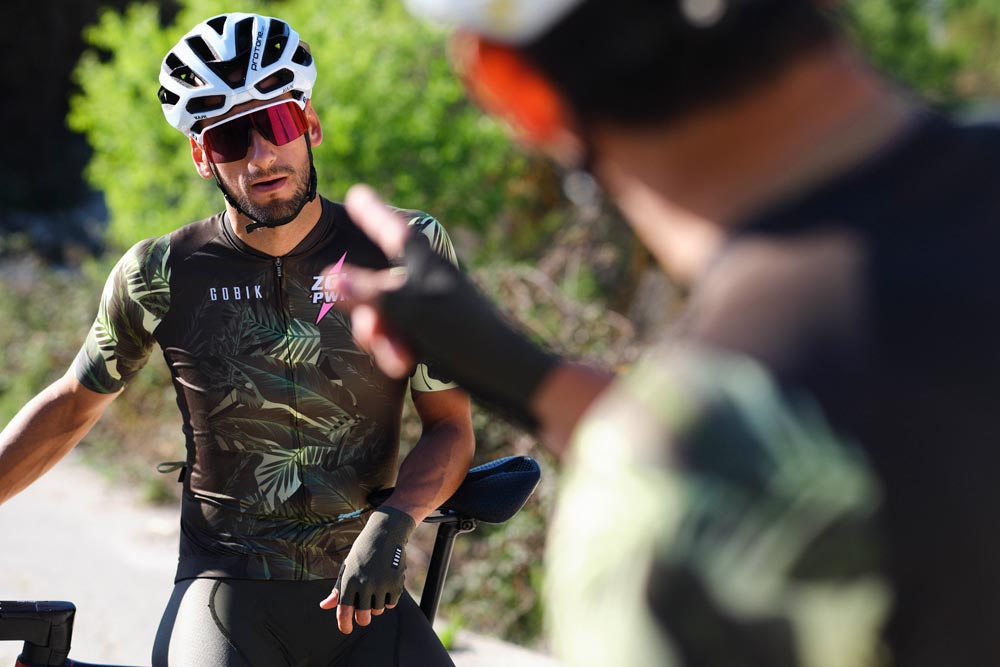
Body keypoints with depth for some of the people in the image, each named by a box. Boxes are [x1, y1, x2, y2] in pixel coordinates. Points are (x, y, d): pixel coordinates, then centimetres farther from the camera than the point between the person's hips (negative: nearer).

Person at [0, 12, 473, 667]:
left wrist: (391, 525, -16)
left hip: (358, 595, 1)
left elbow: (450, 426, 1)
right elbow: (72, 404, 13)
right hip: (224, 588, -1)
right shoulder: (161, 273, 0)